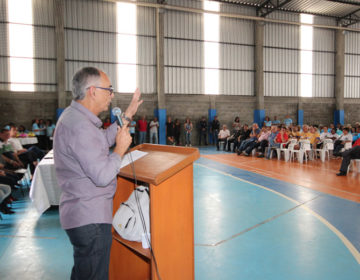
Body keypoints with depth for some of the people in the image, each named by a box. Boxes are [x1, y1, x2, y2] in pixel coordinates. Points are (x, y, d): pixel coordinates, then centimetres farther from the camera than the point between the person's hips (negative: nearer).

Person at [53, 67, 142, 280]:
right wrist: (121, 148, -14)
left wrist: (128, 115, 14)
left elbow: (104, 139, 16)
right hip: (90, 219, -11)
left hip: (84, 214, 11)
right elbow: (102, 176, -29)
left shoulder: (74, 116, 9)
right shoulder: (80, 126, -25)